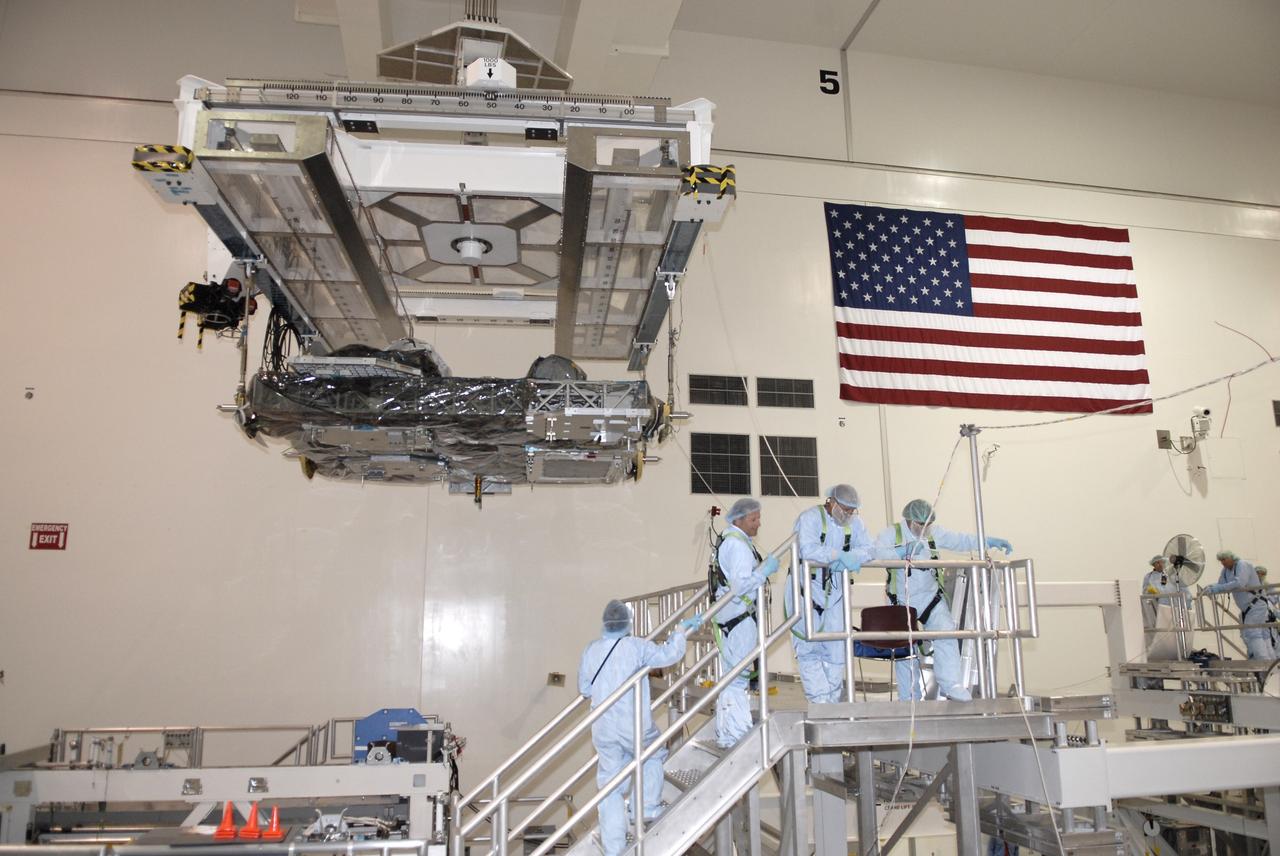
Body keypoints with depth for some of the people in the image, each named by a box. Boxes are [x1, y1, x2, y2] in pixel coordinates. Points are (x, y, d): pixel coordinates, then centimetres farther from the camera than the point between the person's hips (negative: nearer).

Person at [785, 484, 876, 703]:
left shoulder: (855, 522, 3)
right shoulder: (810, 518, -16)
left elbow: (869, 549, -5)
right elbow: (808, 550, -31)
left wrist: (850, 558, -24)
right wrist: (840, 555, -28)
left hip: (835, 591, 5)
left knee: (836, 649, 8)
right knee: (808, 648, -7)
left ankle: (833, 699, 19)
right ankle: (820, 700, -3)